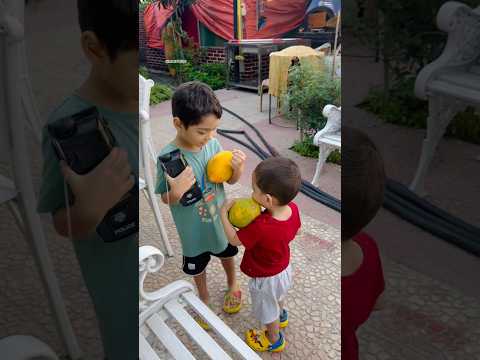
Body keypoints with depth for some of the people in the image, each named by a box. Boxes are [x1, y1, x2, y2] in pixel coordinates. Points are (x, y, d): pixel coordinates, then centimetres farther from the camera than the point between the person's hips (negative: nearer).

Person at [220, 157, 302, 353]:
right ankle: (281, 316, 67)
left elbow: (234, 239, -25)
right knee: (278, 296, 37)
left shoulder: (260, 227, -44)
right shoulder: (293, 208, -24)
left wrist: (223, 212, -17)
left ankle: (274, 340, 52)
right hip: (284, 268, 6)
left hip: (266, 278, -6)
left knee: (268, 311, 25)